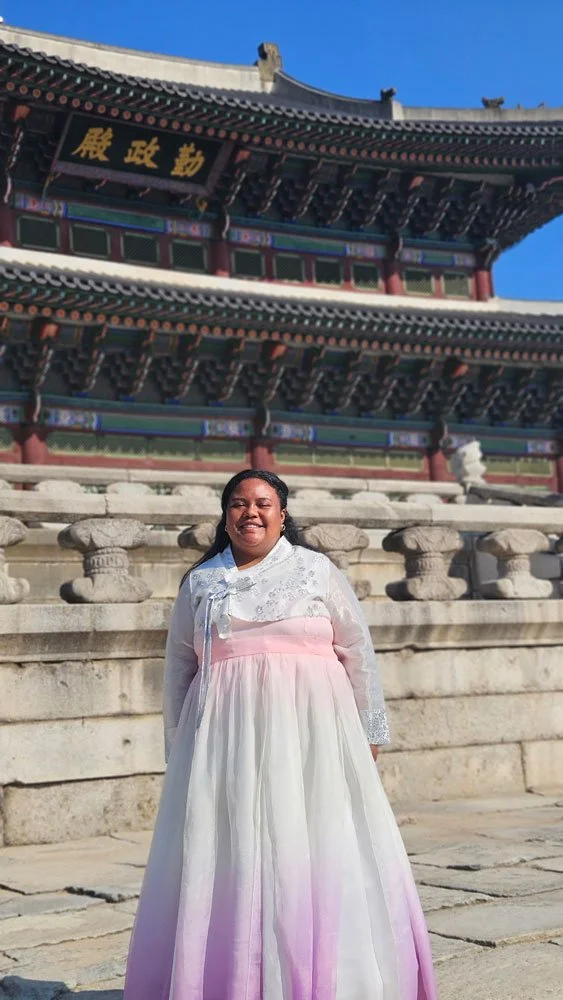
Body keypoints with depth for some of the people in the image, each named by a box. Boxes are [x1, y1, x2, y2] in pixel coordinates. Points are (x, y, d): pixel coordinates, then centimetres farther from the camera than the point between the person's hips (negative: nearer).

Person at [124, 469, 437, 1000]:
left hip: (311, 734, -1)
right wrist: (180, 751, 15)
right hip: (225, 738, 2)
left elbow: (358, 653, 8)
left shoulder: (317, 571, 6)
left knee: (315, 853, -2)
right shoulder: (200, 583, 11)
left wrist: (367, 734, 7)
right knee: (228, 856, 0)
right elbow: (177, 670, 16)